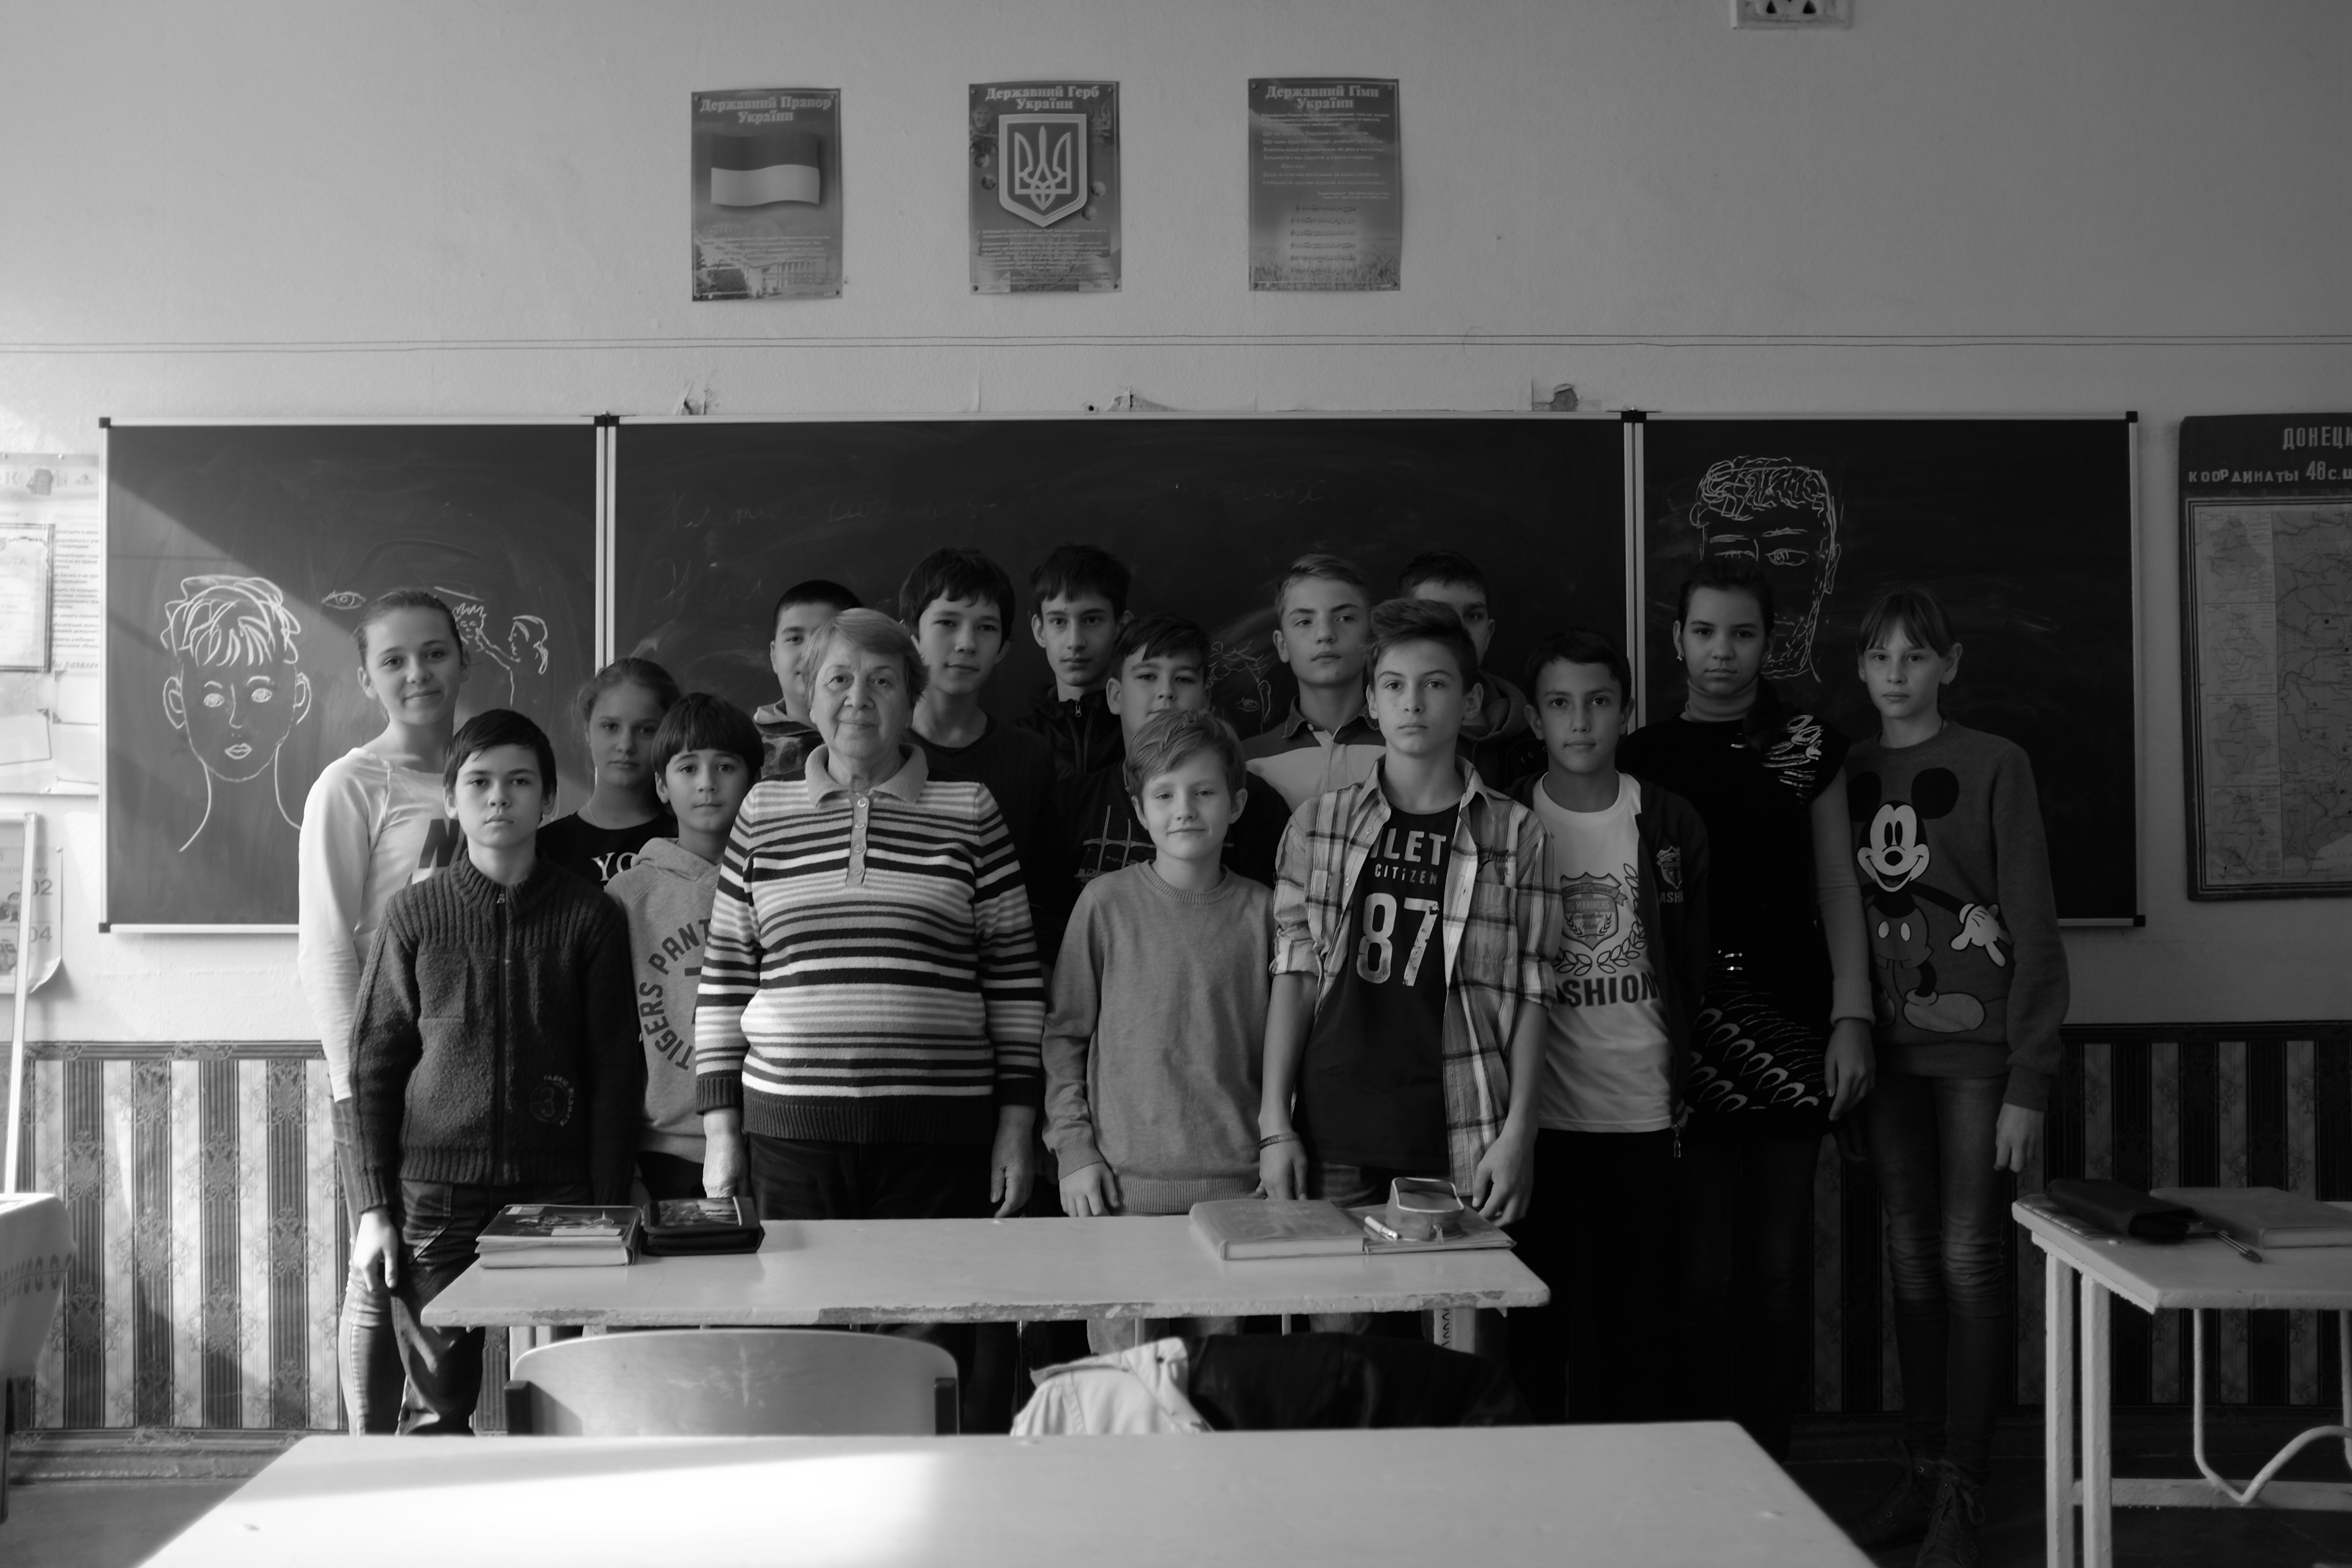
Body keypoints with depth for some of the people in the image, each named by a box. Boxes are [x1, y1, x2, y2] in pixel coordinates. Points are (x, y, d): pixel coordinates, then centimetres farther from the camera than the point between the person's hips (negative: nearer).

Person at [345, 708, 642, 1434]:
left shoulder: (590, 918, 3)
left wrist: (607, 1211, 0)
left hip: (557, 1194, 0)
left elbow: (616, 1072, 4)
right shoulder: (415, 915, 4)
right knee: (439, 1408, 2)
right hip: (436, 1192, 0)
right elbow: (374, 1064, 6)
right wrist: (375, 1208, 1)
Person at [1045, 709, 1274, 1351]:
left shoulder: (1259, 910, 4)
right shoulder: (1107, 902, 0)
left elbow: (1279, 1040, 11)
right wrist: (1073, 1148, -1)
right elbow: (1065, 1033, 4)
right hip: (1122, 1179, -1)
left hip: (1234, 1182, 2)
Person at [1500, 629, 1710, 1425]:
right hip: (1539, 1115, -1)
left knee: (1638, 1328, 7)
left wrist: (1686, 1086, 6)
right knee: (1536, 1328, 4)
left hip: (1644, 1114, 1)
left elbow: (1694, 970, 10)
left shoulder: (1672, 826, 5)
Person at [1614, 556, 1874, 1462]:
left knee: (1779, 1258, 3)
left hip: (1790, 1023, 1)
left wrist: (1852, 1015, 0)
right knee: (1700, 1261, -2)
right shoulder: (1641, 756, 7)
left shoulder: (1806, 746, 9)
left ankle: (1768, 1470, 13)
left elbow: (1836, 887, 8)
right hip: (1685, 1028, -1)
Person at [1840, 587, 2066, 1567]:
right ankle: (1918, 1473, 18)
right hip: (1887, 1053, 4)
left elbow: (2034, 932, -6)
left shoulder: (1994, 767, -4)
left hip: (1976, 1053, -4)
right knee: (1911, 1262, 8)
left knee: (1968, 1262, -2)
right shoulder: (1847, 775, 8)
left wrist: (2029, 1084, -11)